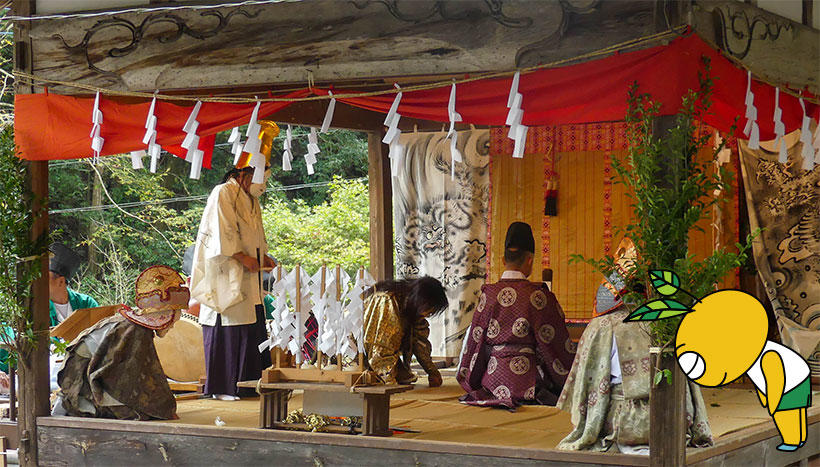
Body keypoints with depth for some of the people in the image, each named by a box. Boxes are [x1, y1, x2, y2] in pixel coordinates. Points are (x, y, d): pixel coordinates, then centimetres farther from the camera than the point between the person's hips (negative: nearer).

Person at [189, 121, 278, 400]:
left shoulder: (250, 199, 19)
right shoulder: (223, 194, -9)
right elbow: (223, 235, -16)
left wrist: (263, 257, 11)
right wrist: (244, 258, -18)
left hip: (248, 278, 9)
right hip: (226, 275, -9)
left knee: (251, 328, 5)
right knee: (226, 329, -8)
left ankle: (243, 382, 9)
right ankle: (220, 387, -4)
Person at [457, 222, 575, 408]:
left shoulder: (488, 294, 5)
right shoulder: (537, 295, -5)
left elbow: (475, 341, 10)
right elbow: (555, 344, -1)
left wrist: (472, 383, 22)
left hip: (493, 379, 4)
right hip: (527, 382, -4)